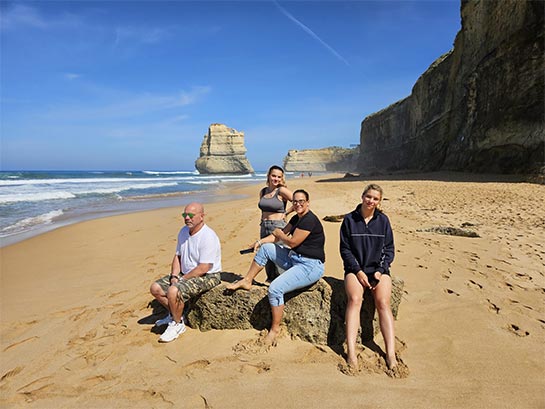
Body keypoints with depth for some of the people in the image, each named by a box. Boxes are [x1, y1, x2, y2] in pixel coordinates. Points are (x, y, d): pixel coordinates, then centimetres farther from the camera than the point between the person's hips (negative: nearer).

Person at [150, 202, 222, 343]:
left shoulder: (208, 237, -23)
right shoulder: (184, 231, 5)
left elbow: (203, 268, -25)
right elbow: (177, 256, 12)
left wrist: (182, 279, -17)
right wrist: (174, 276, -4)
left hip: (207, 277, -9)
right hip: (185, 274, 9)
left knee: (173, 291, -29)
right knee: (155, 288, 1)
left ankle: (177, 324, -4)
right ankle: (174, 314, 18)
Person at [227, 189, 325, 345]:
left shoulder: (309, 220, -18)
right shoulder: (296, 218, 12)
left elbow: (292, 242, -19)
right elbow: (281, 233, 12)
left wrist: (279, 234, 1)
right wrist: (261, 240, -3)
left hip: (310, 266, -10)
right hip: (294, 259, 10)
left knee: (275, 288, -25)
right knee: (265, 247, 7)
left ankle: (275, 329, -5)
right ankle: (246, 281, 16)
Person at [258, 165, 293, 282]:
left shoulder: (282, 191, -8)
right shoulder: (262, 191, 11)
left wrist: (285, 213, -5)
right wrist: (262, 223, 16)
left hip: (278, 226, -6)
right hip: (264, 226, 6)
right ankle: (270, 279, 25)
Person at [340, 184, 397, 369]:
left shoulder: (383, 220, 7)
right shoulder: (349, 219, 3)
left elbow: (389, 249, 8)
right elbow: (345, 249, 2)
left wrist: (380, 270, -6)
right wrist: (358, 271, -10)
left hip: (379, 269, 1)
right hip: (355, 268, -1)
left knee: (383, 302, -23)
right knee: (354, 299, -27)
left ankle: (391, 354, -23)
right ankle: (351, 352, -30)